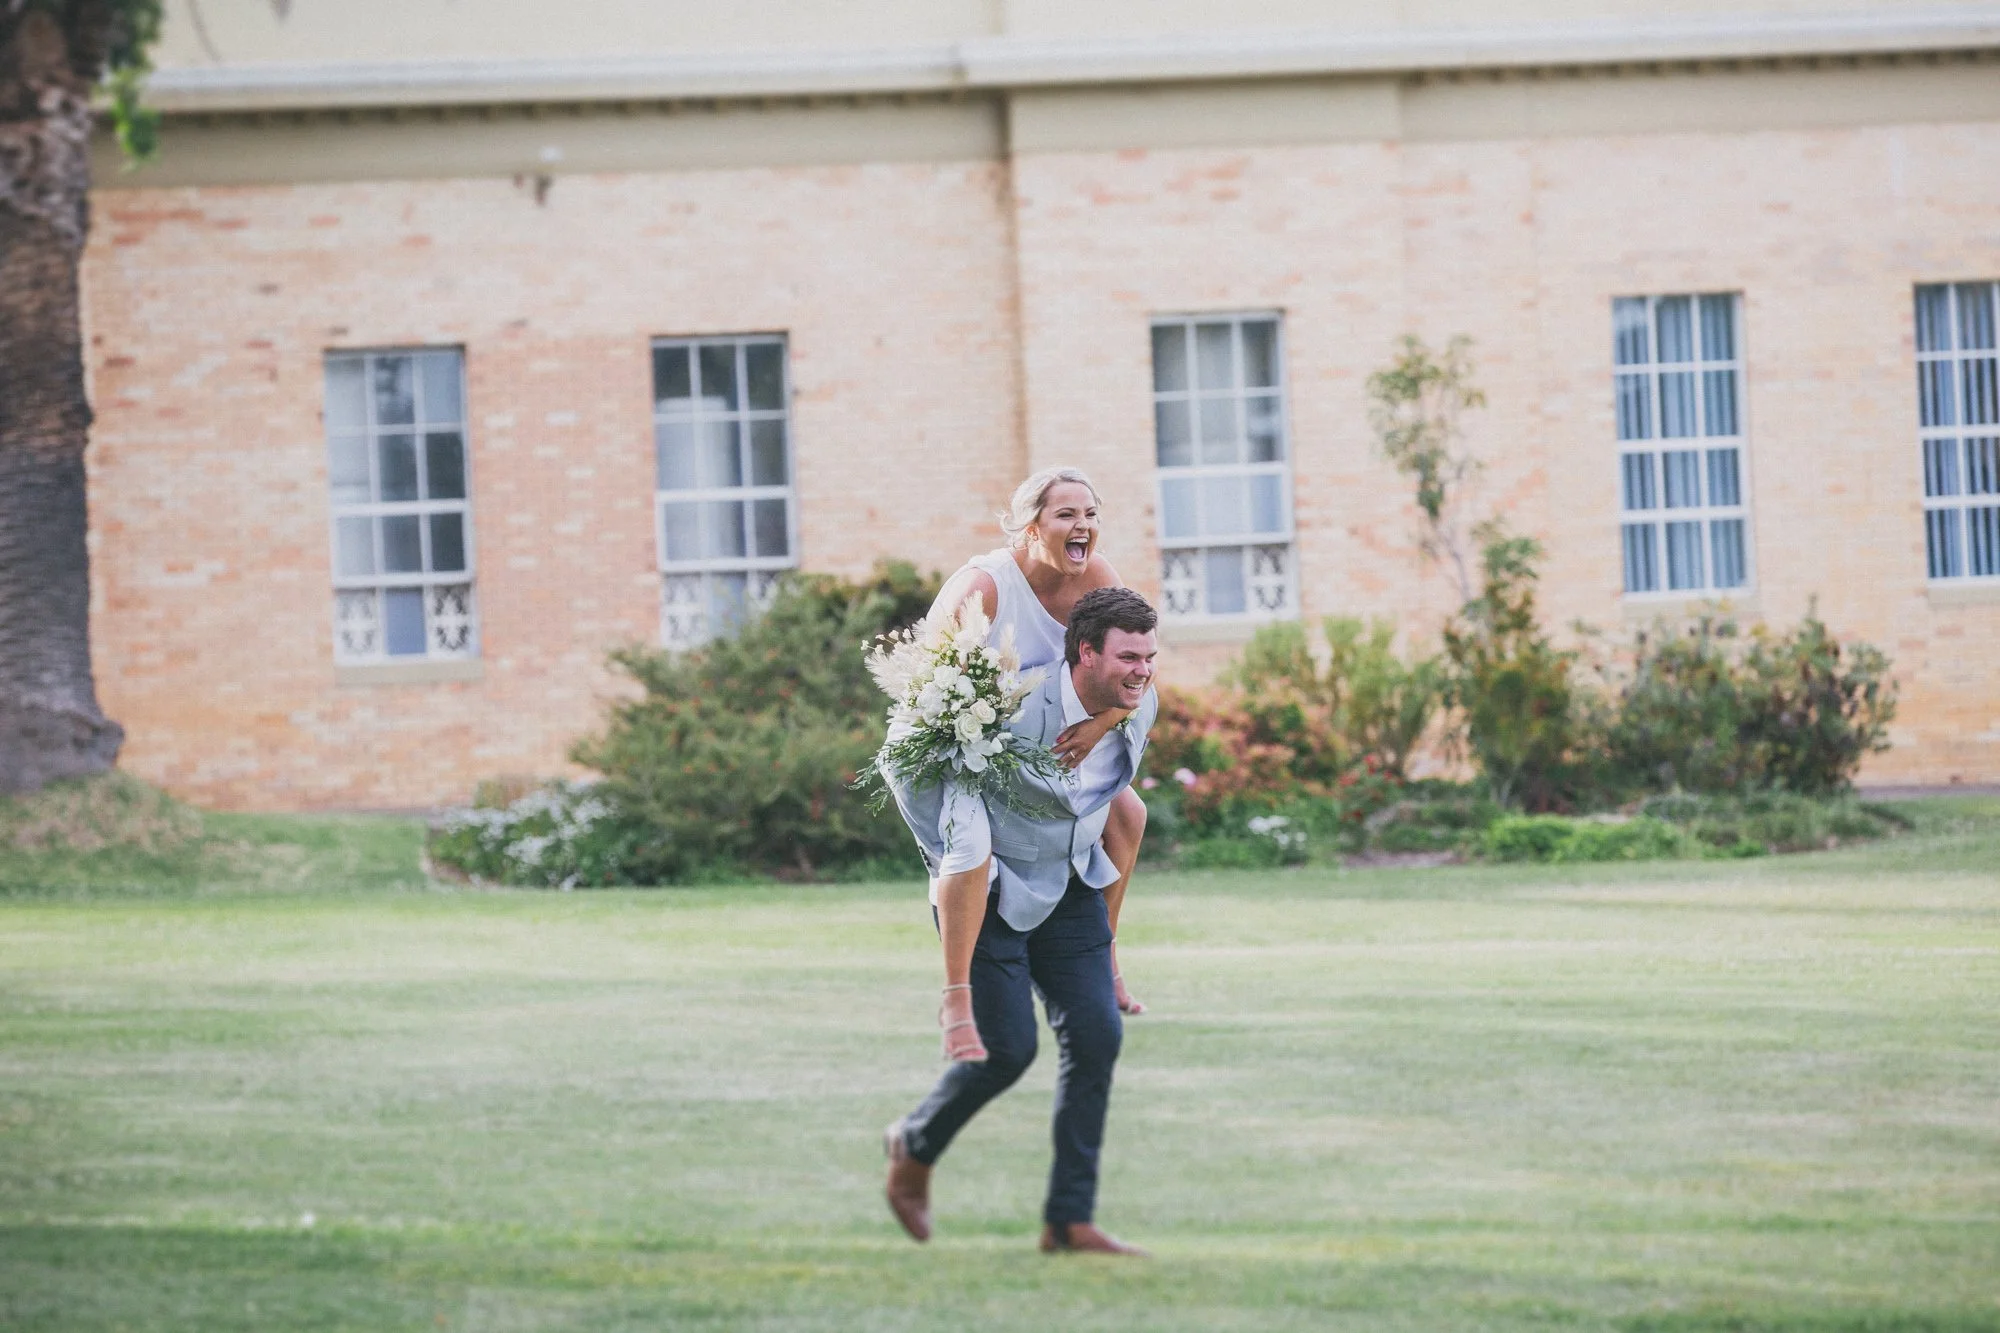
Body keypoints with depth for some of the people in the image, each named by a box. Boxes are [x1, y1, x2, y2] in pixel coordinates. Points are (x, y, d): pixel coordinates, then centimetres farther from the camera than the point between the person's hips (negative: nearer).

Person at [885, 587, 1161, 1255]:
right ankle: (915, 1145, 23)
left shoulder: (1140, 706, -8)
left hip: (1073, 886, 6)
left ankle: (1070, 1217, 2)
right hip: (994, 892, -6)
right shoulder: (1015, 710, -29)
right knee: (1008, 1048, -7)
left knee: (1096, 1036, -5)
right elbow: (915, 777, -18)